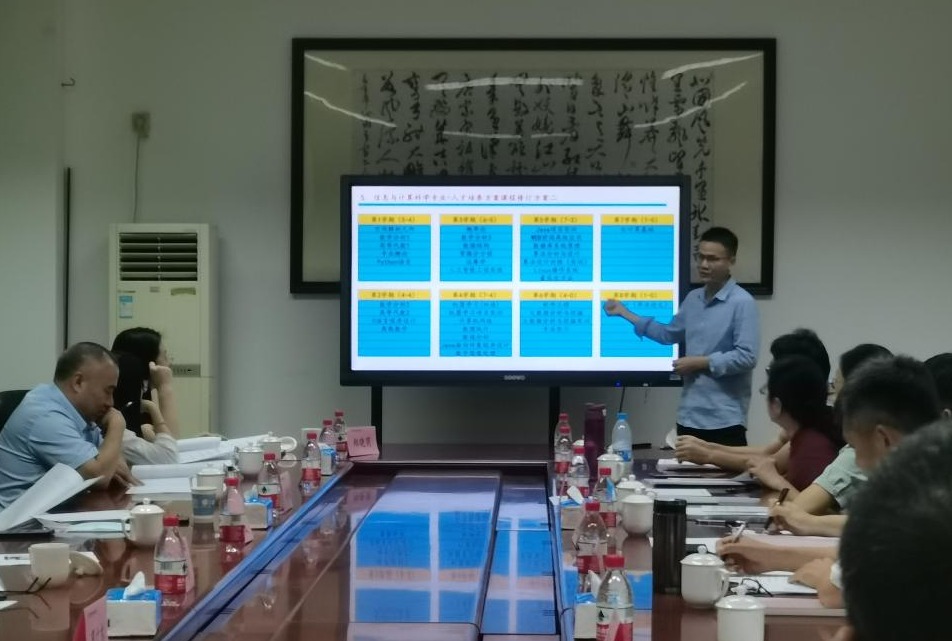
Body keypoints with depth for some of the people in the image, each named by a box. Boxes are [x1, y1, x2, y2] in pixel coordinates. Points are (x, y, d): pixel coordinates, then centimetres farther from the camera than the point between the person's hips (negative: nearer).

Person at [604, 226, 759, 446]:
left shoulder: (742, 302, -11)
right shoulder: (693, 299, 12)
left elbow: (746, 357, -17)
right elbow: (669, 334, 26)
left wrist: (701, 363, -12)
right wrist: (625, 313, 25)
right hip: (689, 415, 7)